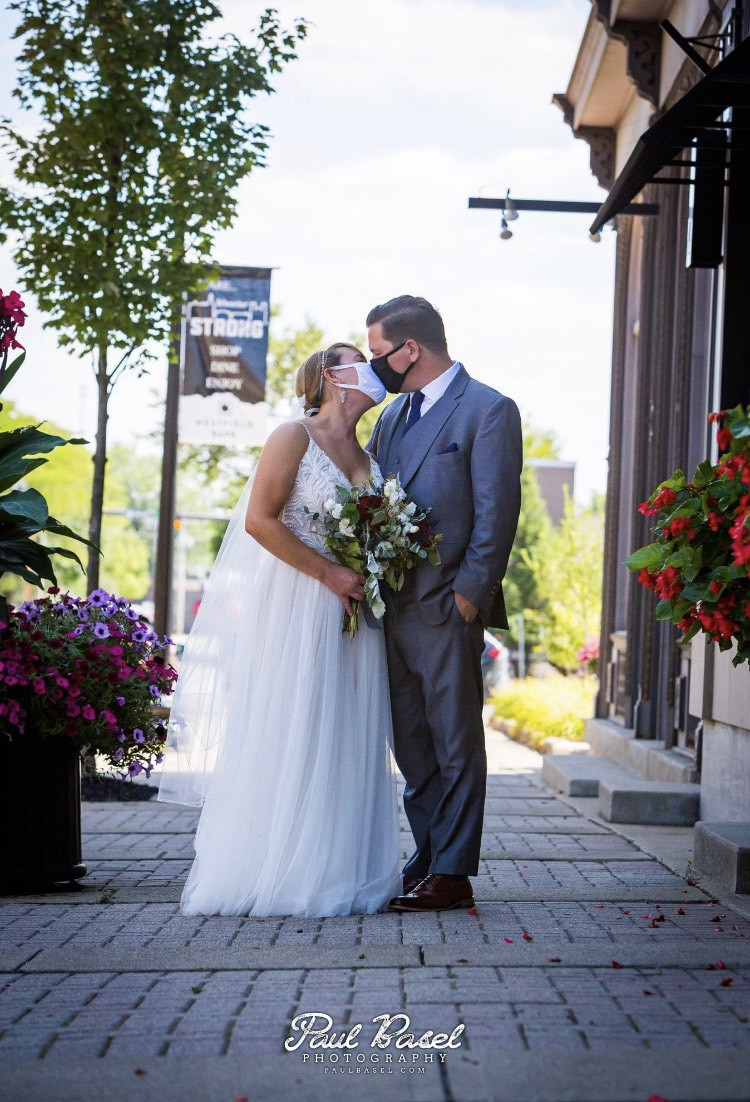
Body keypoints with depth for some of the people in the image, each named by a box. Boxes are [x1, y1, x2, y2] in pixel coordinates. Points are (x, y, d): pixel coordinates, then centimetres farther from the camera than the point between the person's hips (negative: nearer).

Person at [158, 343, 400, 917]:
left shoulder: (369, 458, 17)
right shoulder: (294, 438, -3)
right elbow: (259, 520, -12)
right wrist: (329, 574, -15)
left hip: (353, 611, 7)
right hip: (297, 607, -7)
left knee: (346, 741, 4)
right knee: (288, 735, -6)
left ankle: (336, 875, 9)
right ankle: (277, 874, 0)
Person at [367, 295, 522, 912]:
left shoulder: (488, 411, -6)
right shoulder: (393, 415, 18)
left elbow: (497, 513, -11)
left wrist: (469, 595, -14)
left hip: (447, 606, -7)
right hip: (394, 605, 8)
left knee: (455, 744, 0)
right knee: (412, 745, 12)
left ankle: (453, 874, 5)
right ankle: (429, 860, 21)